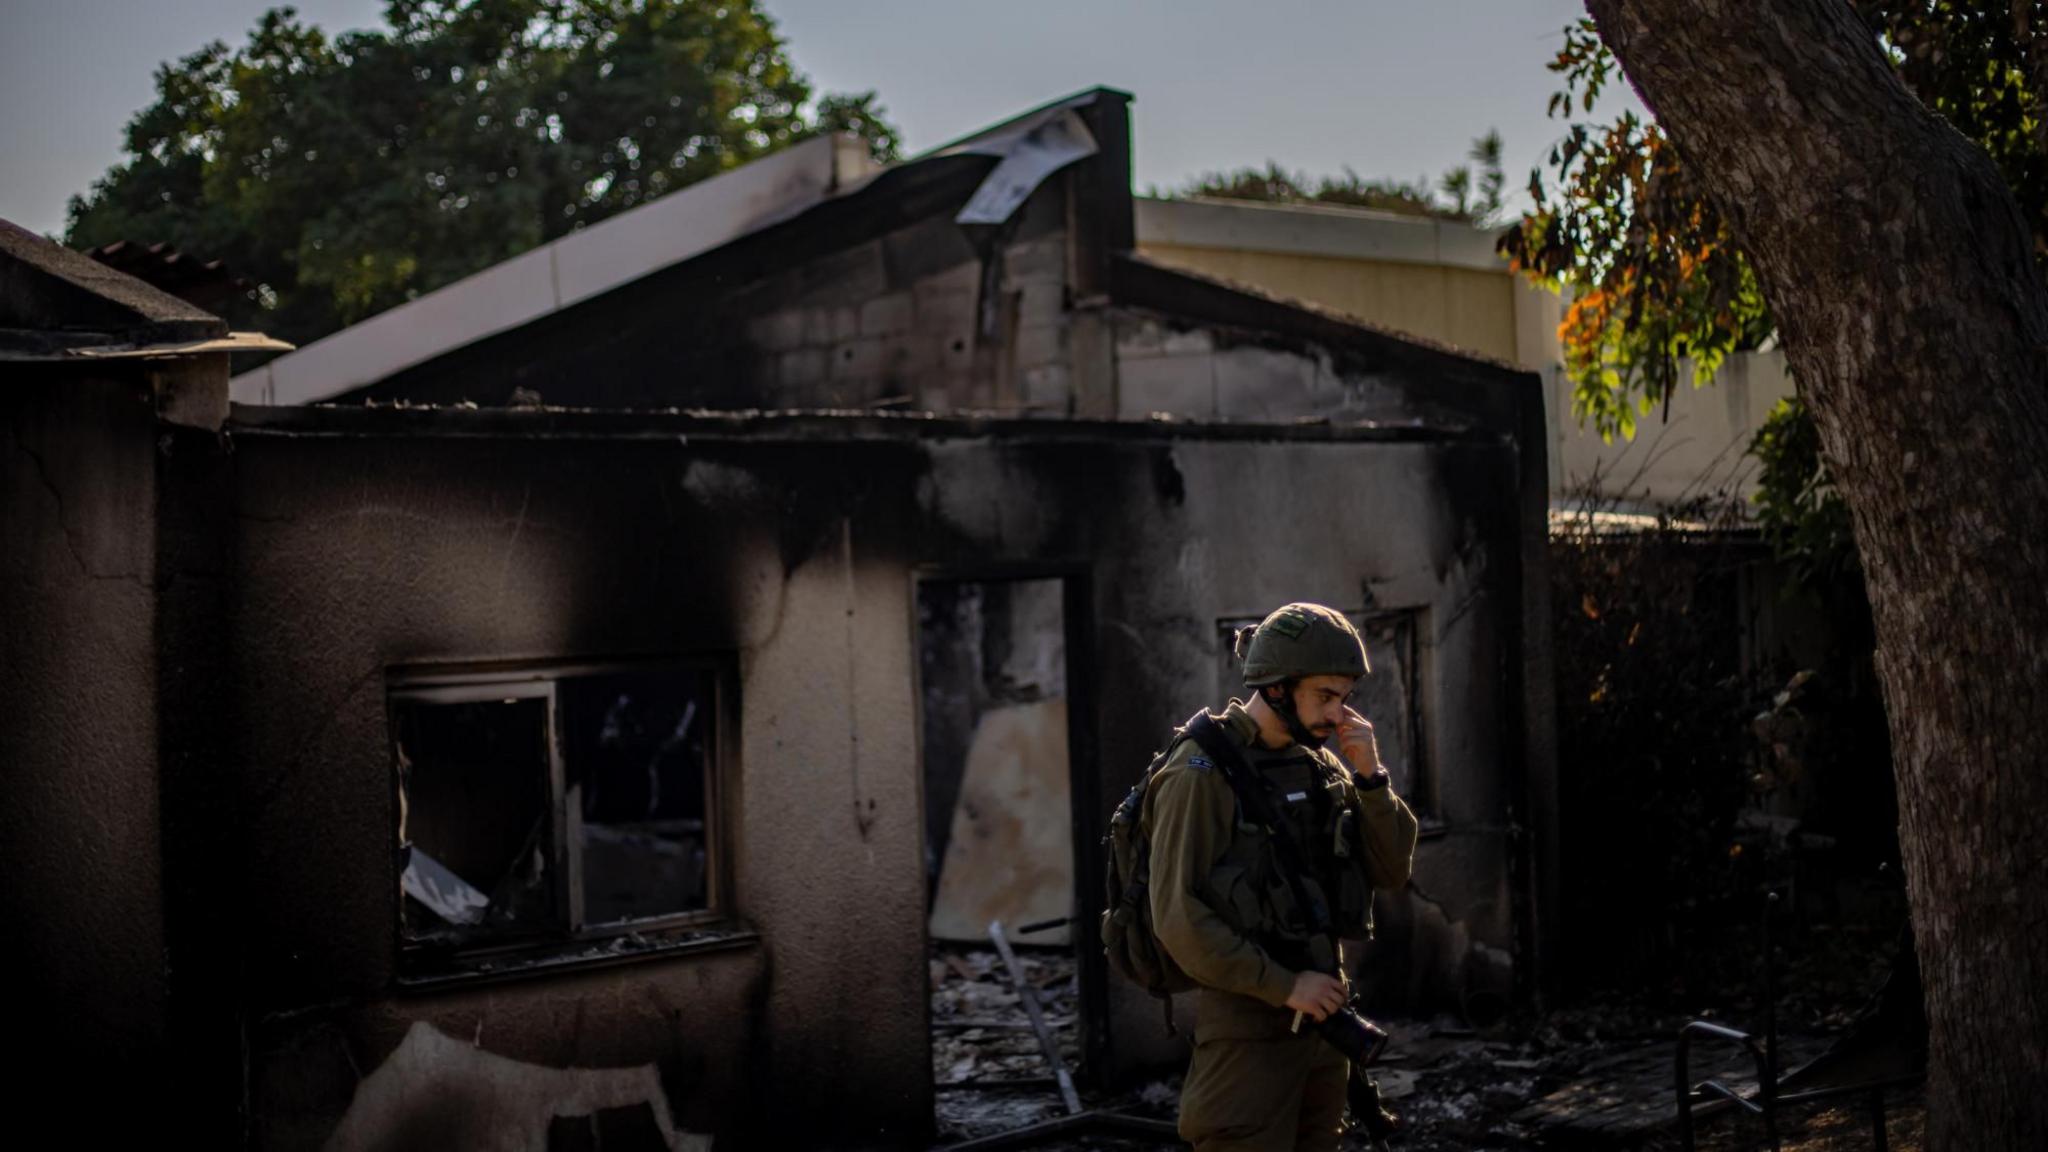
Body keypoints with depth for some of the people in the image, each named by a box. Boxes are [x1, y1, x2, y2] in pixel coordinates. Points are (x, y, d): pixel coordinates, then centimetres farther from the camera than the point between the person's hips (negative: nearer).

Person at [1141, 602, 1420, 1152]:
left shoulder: (1319, 767, 9)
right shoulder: (1202, 772, -13)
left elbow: (1391, 870, 7)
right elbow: (1179, 916, -19)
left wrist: (1369, 775, -7)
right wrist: (1284, 986, -17)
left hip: (1322, 1017, 7)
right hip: (1248, 1028, -7)